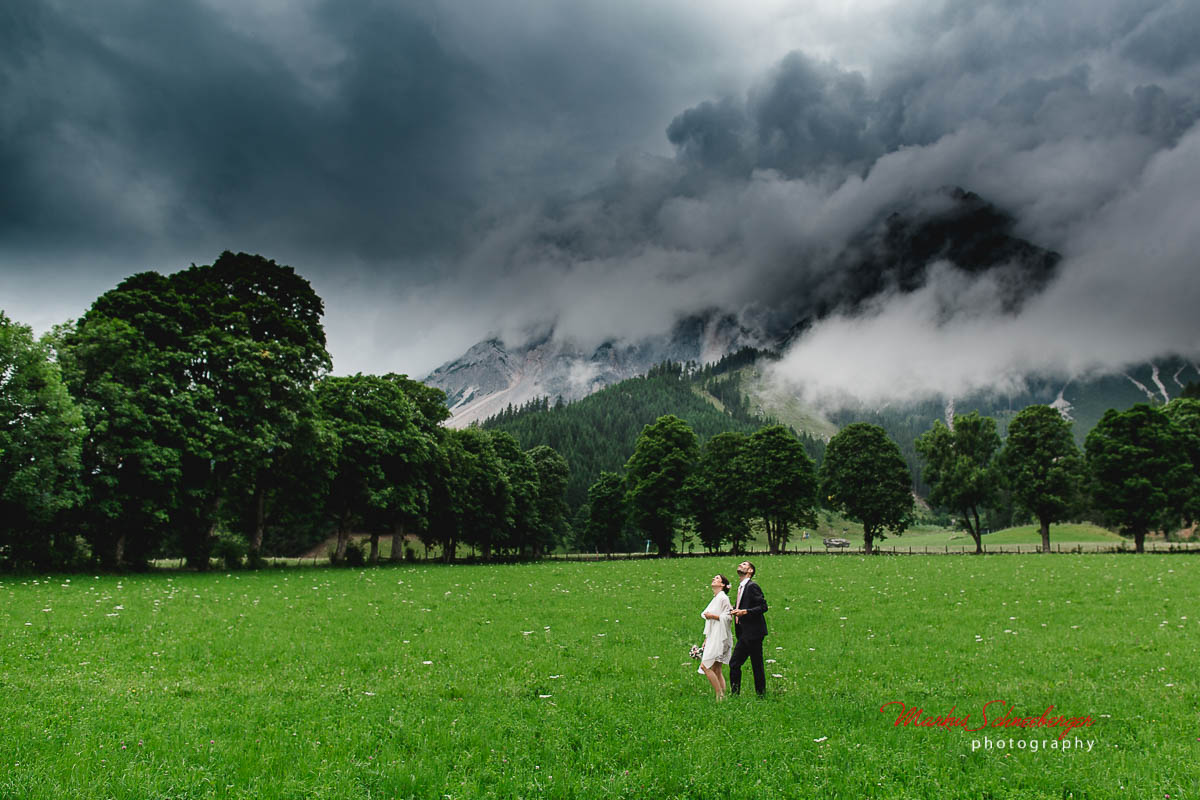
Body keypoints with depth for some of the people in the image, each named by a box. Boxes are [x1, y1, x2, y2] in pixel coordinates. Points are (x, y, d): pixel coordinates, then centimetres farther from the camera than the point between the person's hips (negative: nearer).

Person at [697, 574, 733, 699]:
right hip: (713, 638, 9)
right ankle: (723, 696, 7)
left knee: (705, 666, -12)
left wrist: (712, 616, -16)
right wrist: (706, 639, 20)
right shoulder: (715, 599, 18)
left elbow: (728, 617, -17)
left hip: (719, 638, -9)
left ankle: (720, 695, -7)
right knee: (716, 670, 7)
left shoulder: (723, 598, -10)